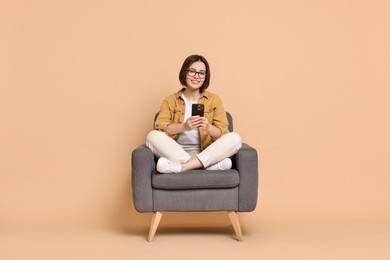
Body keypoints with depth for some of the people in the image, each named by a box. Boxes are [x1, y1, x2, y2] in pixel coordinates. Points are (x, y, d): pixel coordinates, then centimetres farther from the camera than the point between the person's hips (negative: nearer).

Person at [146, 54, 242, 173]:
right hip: (176, 153, 0)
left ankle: (182, 166, -32)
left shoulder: (214, 100, 10)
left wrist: (208, 127, -23)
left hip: (207, 153, 0)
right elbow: (159, 126, -7)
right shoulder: (171, 100, 9)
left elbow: (223, 133, 0)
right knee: (152, 136, -26)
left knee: (235, 138, -24)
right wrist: (184, 127, -25)